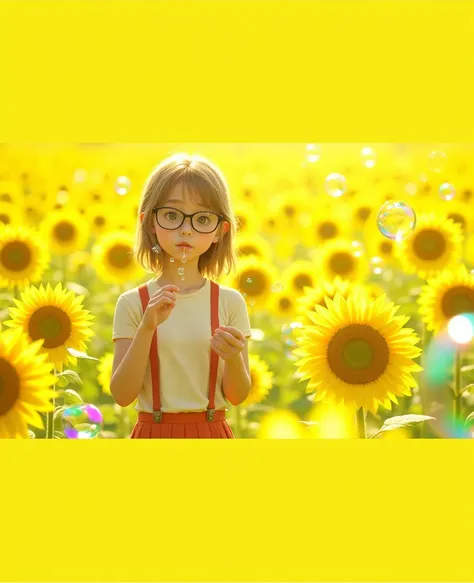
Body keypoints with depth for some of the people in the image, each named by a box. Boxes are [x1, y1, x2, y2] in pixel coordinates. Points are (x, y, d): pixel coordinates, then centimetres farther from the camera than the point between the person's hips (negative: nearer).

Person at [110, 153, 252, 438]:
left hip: (212, 433, 1)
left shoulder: (230, 302, -4)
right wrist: (147, 328, -20)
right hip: (155, 433, -1)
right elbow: (122, 395, -11)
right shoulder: (132, 303, -5)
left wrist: (233, 359, -21)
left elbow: (237, 396, -2)